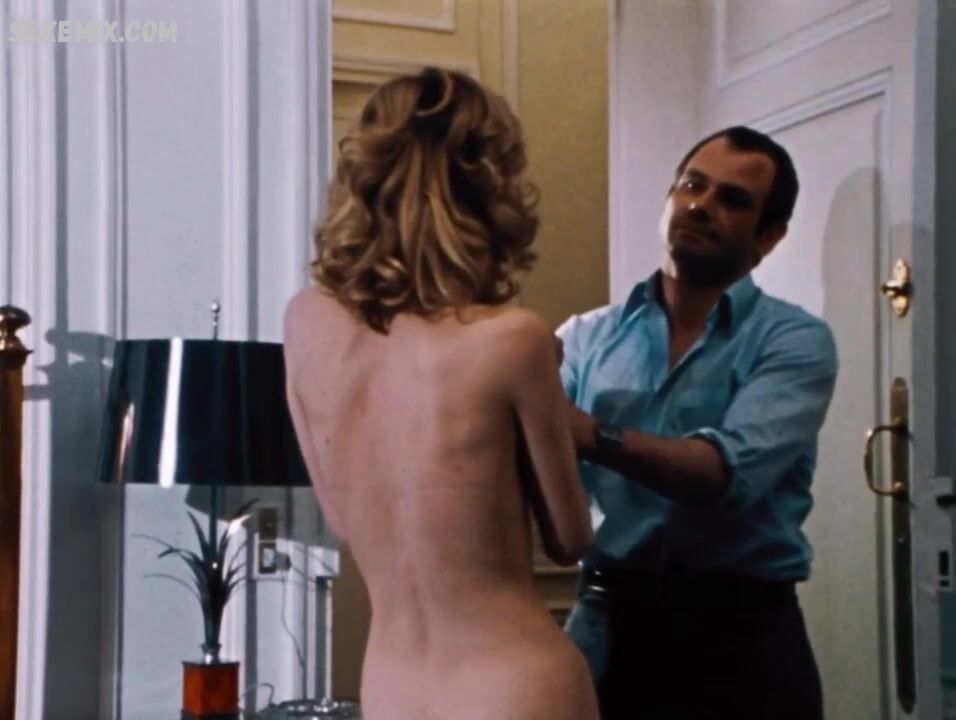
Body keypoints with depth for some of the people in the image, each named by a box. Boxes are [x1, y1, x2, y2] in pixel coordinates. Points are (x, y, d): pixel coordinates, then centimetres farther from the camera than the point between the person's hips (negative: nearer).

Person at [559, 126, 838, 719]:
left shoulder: (795, 341, -5)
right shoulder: (588, 336, 5)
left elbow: (731, 472, -21)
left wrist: (595, 436, -35)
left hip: (739, 632, -2)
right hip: (609, 623, 2)